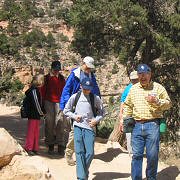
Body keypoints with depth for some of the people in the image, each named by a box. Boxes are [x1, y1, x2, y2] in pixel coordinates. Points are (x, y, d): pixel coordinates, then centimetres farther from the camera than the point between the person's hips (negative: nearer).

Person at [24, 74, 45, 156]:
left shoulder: (37, 90, 15)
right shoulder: (33, 90, -15)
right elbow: (36, 103, -18)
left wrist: (42, 111, 11)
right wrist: (41, 112, -9)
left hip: (36, 115, 10)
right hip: (33, 115, -10)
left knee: (36, 132, 12)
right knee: (31, 131, -3)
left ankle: (35, 149, 19)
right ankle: (28, 148, 3)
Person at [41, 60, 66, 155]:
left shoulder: (61, 78, 12)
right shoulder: (46, 78, 6)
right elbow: (43, 91, 7)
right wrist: (43, 104, 3)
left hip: (59, 103, 1)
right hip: (49, 102, -1)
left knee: (60, 123, -6)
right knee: (49, 123, 0)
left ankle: (61, 146, -4)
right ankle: (50, 145, 9)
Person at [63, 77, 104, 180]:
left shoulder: (95, 98, 5)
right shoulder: (75, 97, 6)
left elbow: (101, 112, 15)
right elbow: (66, 110, 14)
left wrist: (96, 120, -1)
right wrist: (74, 116, -2)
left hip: (89, 127, 0)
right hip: (78, 127, 0)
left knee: (90, 153, -3)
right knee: (79, 152, -5)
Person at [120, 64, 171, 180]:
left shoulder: (158, 87, 5)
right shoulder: (133, 89, 14)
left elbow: (168, 103, 4)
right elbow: (128, 105, 22)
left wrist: (156, 101, -13)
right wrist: (124, 120, 14)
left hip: (152, 125, -2)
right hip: (137, 125, 3)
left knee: (152, 156, 2)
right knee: (136, 155, 3)